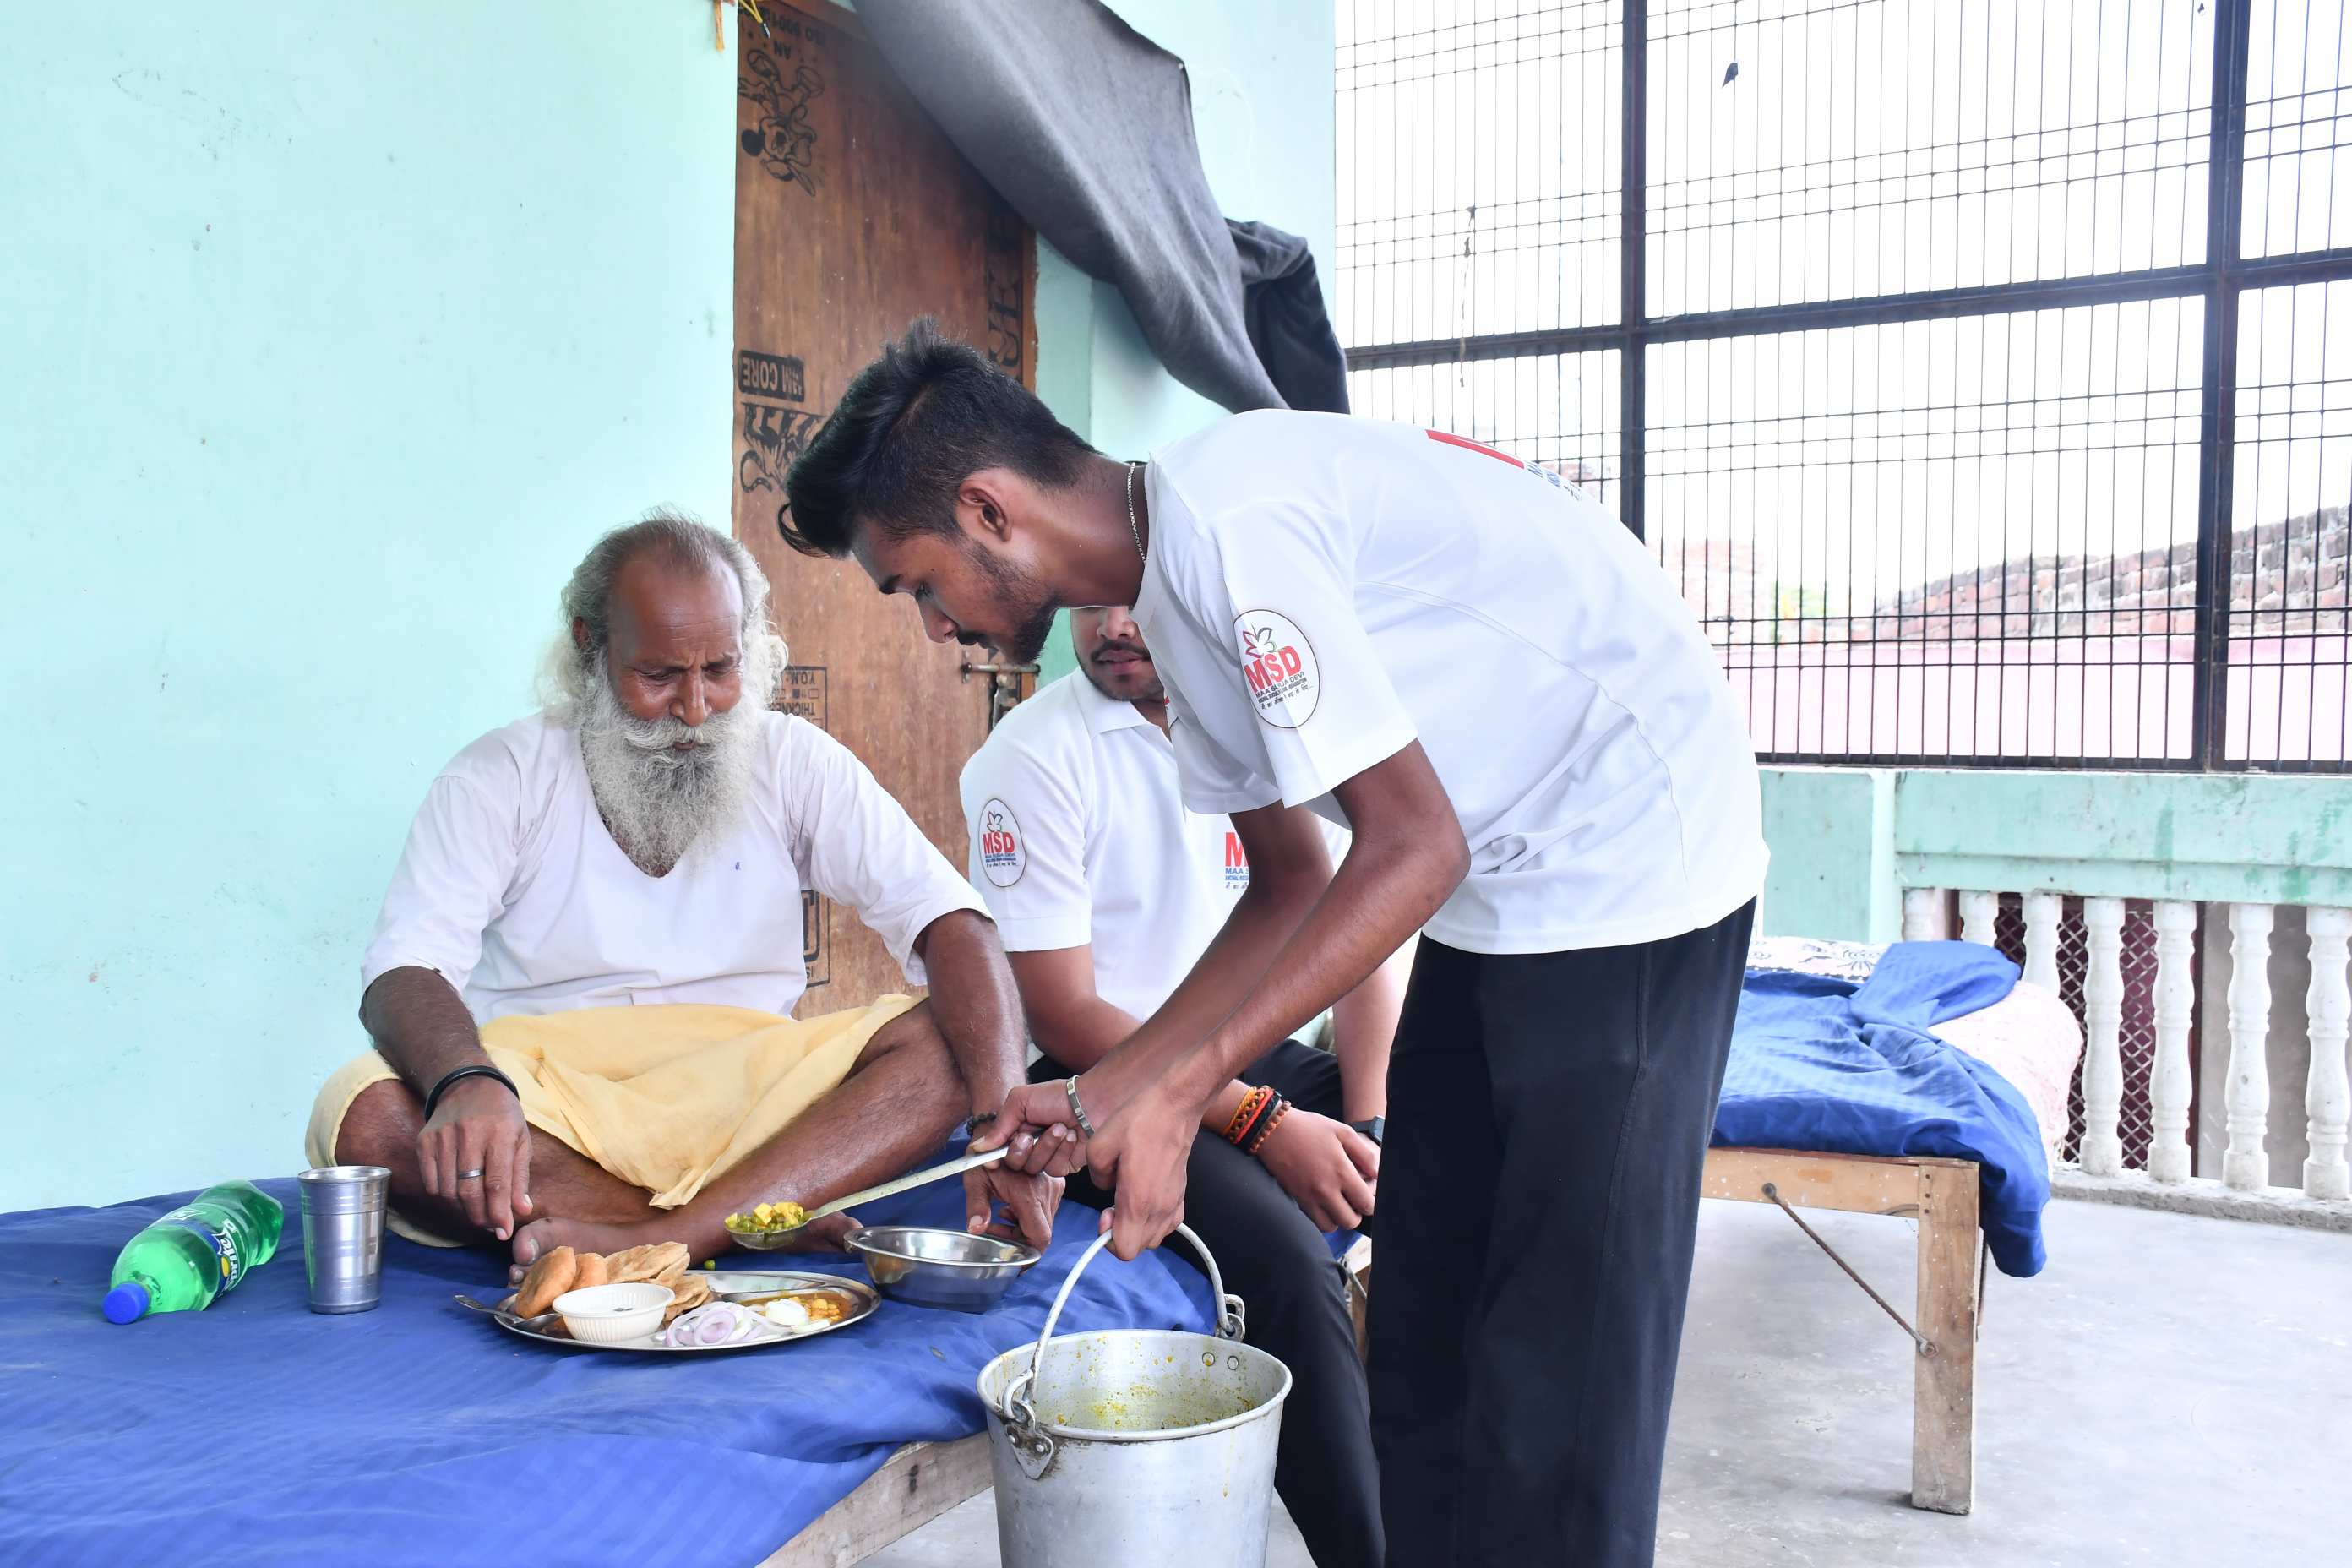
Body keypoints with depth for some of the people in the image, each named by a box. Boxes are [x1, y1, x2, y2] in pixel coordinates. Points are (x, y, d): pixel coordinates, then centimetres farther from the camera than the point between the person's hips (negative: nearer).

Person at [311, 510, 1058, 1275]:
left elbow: (950, 924, -5)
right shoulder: (501, 775, 4)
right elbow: (403, 971, -8)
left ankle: (647, 1240, -34)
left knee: (939, 1046, -22)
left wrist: (1001, 1118, -22)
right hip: (543, 1109, 0)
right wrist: (466, 1082, -33)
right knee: (366, 1118, -29)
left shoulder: (792, 761, 5)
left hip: (743, 1105, 1)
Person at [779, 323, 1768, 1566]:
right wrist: (1105, 1092, 4)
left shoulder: (1226, 521, -22)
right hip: (1502, 885, 10)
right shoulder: (1168, 589, 8)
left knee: (1554, 1374, -4)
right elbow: (1292, 887, 11)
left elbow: (1414, 849, -23)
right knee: (1421, 1336, 13)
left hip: (1627, 866, -9)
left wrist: (1180, 1086, -21)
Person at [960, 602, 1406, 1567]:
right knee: (1288, 1258, -30)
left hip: (1260, 1056, 5)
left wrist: (1369, 1124, -12)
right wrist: (1262, 1124, -20)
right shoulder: (1033, 757, -9)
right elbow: (1063, 1015, -13)